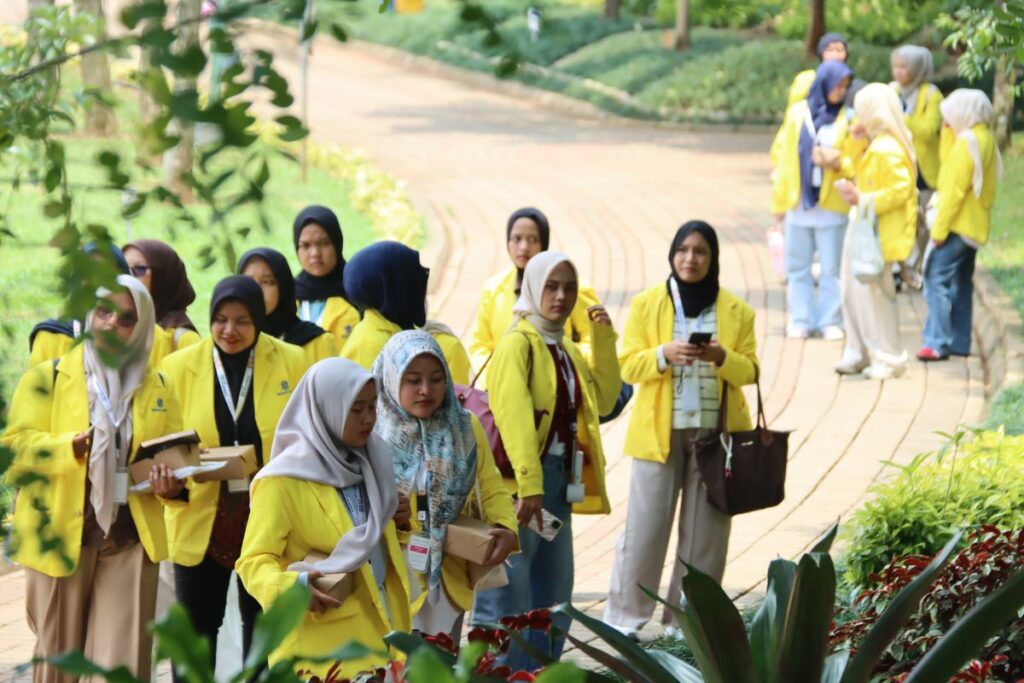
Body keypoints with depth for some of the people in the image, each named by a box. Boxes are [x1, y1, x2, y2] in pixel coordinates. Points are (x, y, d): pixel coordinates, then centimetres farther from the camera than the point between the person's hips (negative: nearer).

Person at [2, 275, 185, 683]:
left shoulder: (156, 388, 13)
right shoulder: (48, 378, 2)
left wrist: (171, 482, -11)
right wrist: (71, 447, -24)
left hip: (130, 540, 2)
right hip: (61, 536, -2)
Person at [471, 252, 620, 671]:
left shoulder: (564, 349, 16)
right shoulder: (518, 343, -10)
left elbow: (603, 399, 17)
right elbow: (514, 415, -21)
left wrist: (604, 341, 8)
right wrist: (528, 486, -30)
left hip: (557, 478, 9)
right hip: (520, 479, -9)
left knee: (554, 595, 13)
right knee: (508, 595, -9)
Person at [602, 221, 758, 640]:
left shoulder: (736, 311, 6)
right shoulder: (646, 304, 4)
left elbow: (750, 370, 5)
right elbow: (628, 364, 0)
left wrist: (723, 358, -17)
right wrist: (664, 354, -20)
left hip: (716, 432, 1)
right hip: (660, 431, -1)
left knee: (705, 528, 3)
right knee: (646, 525, -3)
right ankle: (624, 617, 6)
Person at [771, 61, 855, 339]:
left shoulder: (846, 118, 0)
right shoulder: (798, 113, 7)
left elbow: (856, 162, 2)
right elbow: (786, 157, 8)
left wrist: (837, 162, -19)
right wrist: (780, 200, 6)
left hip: (831, 204, -2)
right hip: (798, 202, 2)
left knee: (831, 267, 0)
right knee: (797, 266, 5)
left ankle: (831, 321, 7)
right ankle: (801, 321, 12)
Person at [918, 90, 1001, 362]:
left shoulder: (967, 142, -16)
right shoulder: (987, 140, 12)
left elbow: (954, 190, -19)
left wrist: (939, 228, -17)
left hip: (958, 224, -10)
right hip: (975, 225, 10)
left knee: (937, 279, -11)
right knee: (962, 283, 13)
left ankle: (938, 342, -15)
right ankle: (959, 342, 16)